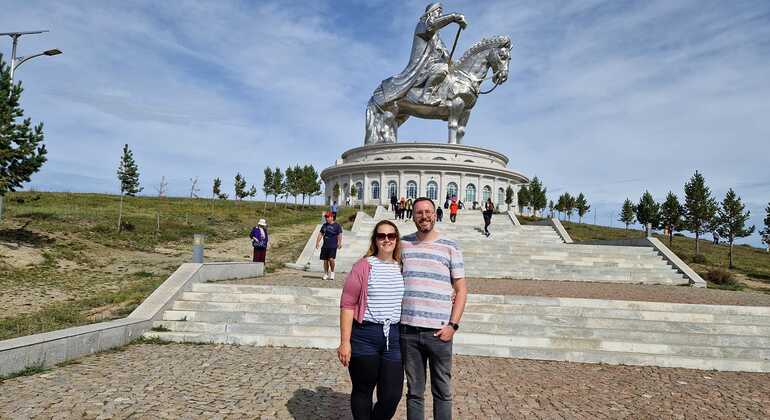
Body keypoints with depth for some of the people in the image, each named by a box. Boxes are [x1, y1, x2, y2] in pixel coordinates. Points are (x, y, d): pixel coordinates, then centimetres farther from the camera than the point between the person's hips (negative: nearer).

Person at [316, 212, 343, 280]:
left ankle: (332, 273, 3)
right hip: (325, 246, 5)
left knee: (331, 259, -17)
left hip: (333, 246, -5)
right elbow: (320, 234, 17)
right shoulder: (324, 225, 15)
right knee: (325, 260, 6)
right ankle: (326, 274, 18)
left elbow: (339, 235, -8)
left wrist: (339, 243, -20)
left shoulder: (337, 225, 0)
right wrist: (317, 243, 7)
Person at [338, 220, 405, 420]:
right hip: (365, 334, -3)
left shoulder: (402, 268, 7)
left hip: (394, 336, 4)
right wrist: (345, 341, -12)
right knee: (363, 390, 11)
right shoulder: (363, 266, -5)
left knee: (392, 394, 5)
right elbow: (347, 304, -8)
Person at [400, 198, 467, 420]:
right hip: (408, 329, 2)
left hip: (439, 331, -1)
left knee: (443, 391, 7)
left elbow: (461, 289, 3)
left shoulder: (450, 247, 2)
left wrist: (453, 325, -6)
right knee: (414, 391, 12)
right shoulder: (403, 244, 7)